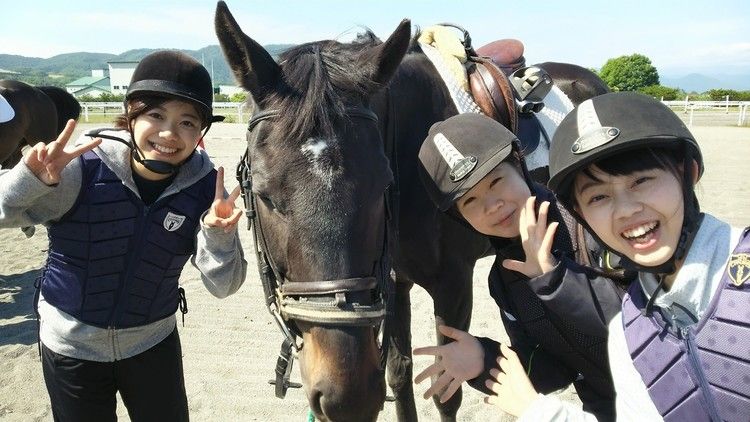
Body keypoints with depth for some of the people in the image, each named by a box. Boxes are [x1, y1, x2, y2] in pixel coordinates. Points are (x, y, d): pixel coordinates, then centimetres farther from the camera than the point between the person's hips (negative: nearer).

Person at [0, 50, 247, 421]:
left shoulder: (204, 186, -14)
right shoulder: (81, 167, -20)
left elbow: (223, 286, -13)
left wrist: (218, 234, -32)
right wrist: (33, 179, -38)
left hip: (153, 343, 1)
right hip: (70, 345, -1)